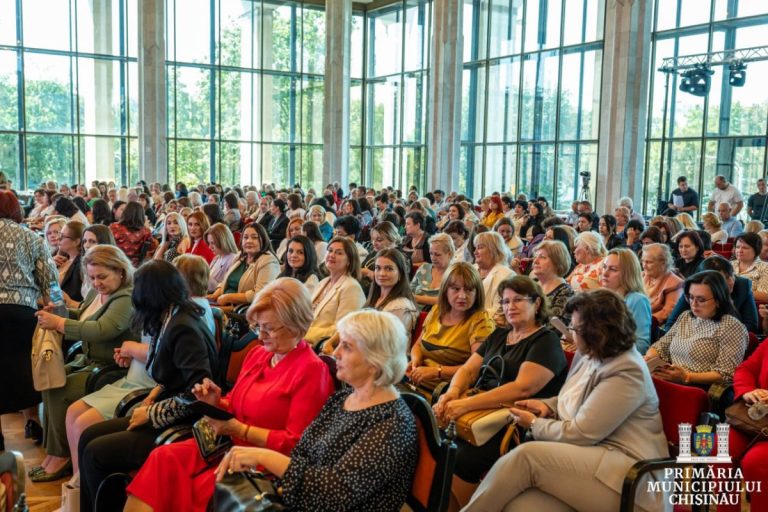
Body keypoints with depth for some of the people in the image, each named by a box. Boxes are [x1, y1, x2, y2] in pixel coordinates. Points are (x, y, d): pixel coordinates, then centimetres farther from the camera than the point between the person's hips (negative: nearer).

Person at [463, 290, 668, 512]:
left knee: (527, 455, -25)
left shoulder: (626, 373, -17)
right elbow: (573, 400, 28)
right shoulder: (588, 355, 10)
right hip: (590, 457, 8)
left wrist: (535, 424, -2)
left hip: (628, 474, -7)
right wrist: (547, 406, 6)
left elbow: (579, 433, -17)